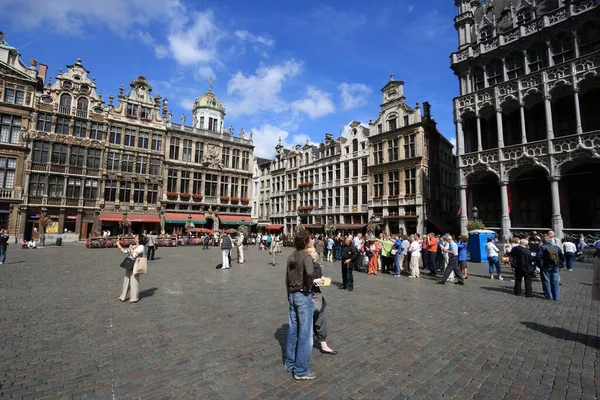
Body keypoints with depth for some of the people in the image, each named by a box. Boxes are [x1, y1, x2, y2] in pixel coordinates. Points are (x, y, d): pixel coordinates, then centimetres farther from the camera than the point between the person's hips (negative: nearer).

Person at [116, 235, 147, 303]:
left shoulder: (141, 247, -10)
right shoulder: (133, 246, 15)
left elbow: (134, 255, -18)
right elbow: (124, 251, 14)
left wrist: (131, 249, -9)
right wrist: (118, 245, 13)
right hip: (129, 266, 8)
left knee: (134, 282, 0)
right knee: (126, 281, 14)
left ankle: (134, 298, 13)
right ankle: (122, 297, 26)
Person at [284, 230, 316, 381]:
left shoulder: (291, 257, 6)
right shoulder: (306, 256, -16)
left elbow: (287, 278, 11)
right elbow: (309, 273, -35)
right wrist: (308, 287, -17)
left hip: (292, 295, 8)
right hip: (303, 296, -7)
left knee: (292, 330, 18)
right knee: (305, 333, 3)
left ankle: (289, 363, 32)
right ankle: (301, 371, 13)